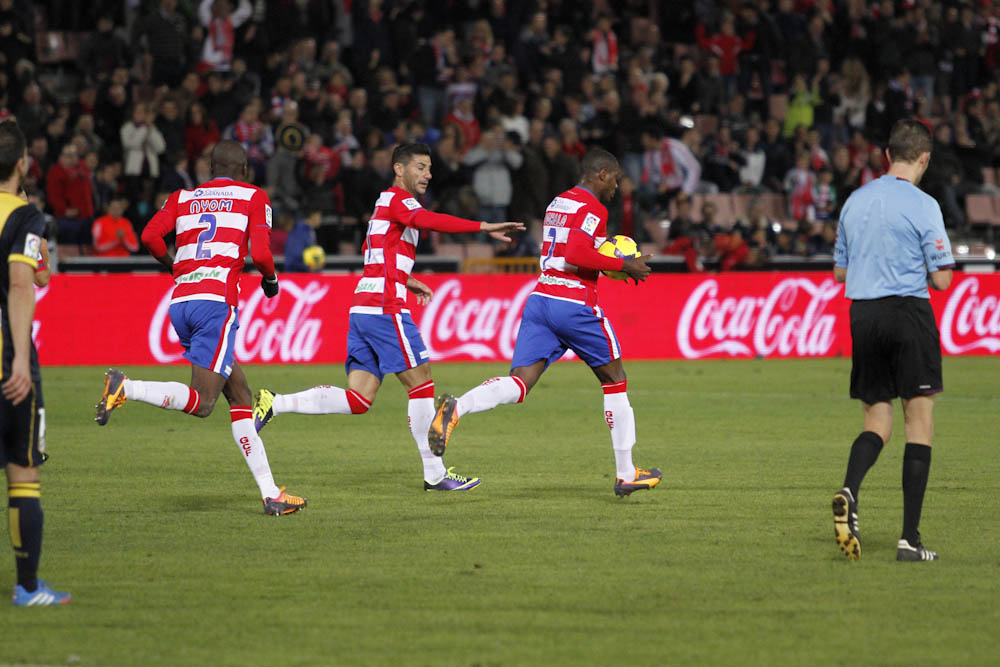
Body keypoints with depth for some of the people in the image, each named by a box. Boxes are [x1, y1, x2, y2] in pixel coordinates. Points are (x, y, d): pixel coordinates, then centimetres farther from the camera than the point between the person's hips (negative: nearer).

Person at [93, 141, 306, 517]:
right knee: (201, 402, -11)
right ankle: (125, 388, -31)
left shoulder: (184, 198, 19)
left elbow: (150, 235, 4)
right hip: (217, 299, -6)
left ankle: (270, 492, 11)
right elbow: (260, 253, -3)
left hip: (180, 302, 6)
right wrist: (271, 280, 18)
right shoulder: (253, 197, 10)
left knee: (240, 397, 12)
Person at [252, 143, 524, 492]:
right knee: (421, 384, -3)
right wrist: (483, 227, -34)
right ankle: (434, 473, 0)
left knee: (357, 400, 4)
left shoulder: (387, 203, 24)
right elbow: (428, 221, -27)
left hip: (362, 307, 9)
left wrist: (404, 278, 31)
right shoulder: (397, 198, -5)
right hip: (384, 307, -9)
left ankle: (273, 403, -3)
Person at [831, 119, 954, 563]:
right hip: (909, 312, -5)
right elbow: (942, 278, -8)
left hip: (862, 313, 5)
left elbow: (839, 271, 17)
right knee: (919, 423, 2)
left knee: (877, 422, 12)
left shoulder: (854, 202, 9)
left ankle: (848, 492, -19)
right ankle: (910, 538, -2)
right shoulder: (922, 206, -9)